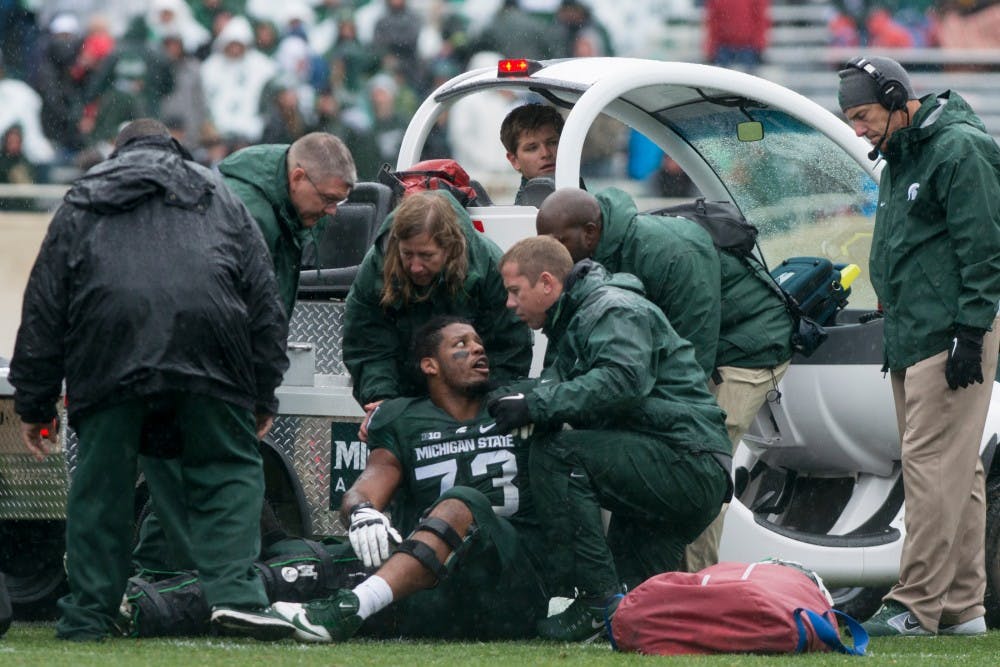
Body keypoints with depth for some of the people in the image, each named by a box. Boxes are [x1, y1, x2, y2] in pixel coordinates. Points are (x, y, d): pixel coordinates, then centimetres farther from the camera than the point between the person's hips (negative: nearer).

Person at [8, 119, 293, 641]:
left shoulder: (81, 206, 26)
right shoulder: (220, 201, 28)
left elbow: (43, 308, 20)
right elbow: (264, 303, 21)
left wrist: (34, 403, 21)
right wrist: (263, 397, 22)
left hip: (108, 354, 0)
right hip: (208, 353, 0)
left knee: (101, 485, 8)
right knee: (227, 475, 6)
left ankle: (88, 614, 8)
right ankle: (234, 593, -11)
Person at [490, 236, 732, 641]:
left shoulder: (614, 310, -10)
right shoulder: (569, 325, 25)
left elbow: (623, 379, -28)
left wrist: (537, 405, -27)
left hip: (690, 463, -11)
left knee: (556, 452, -25)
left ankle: (598, 601, -27)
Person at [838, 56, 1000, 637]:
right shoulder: (901, 158, 20)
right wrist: (894, 336, 23)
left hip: (951, 339, -10)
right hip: (912, 339, 10)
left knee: (935, 463, -13)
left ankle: (917, 604, -15)